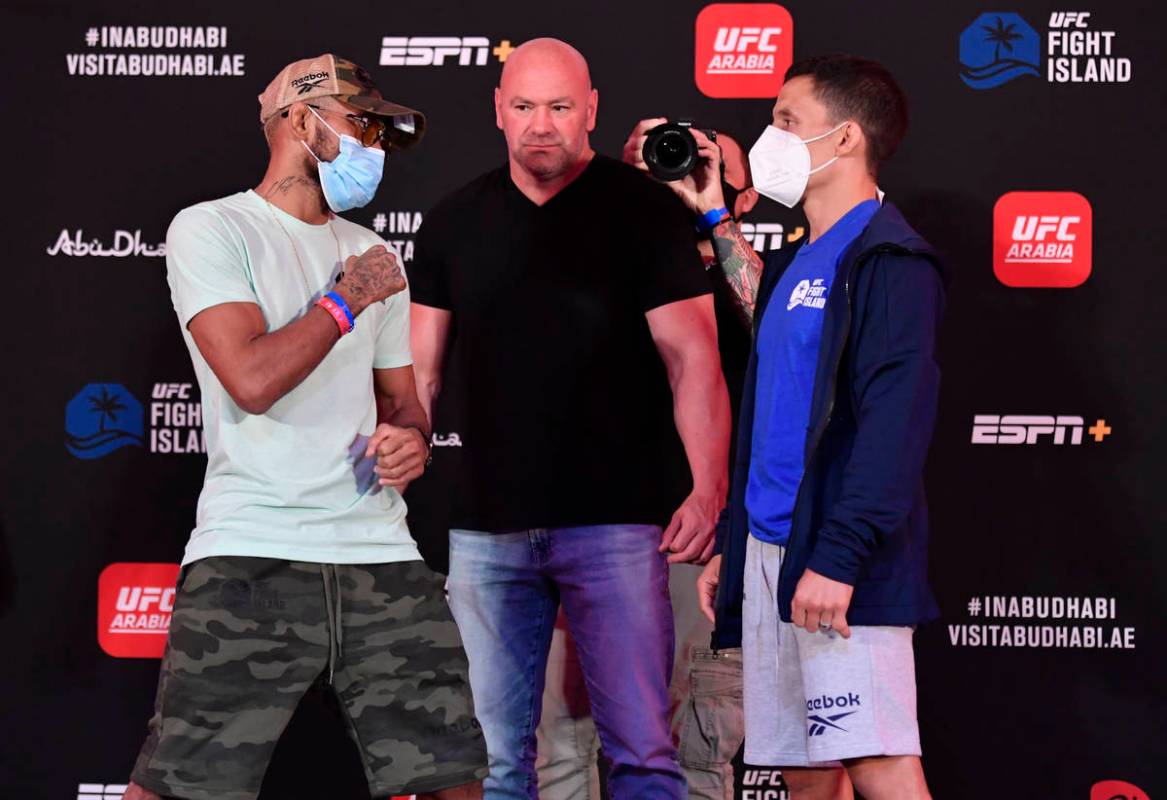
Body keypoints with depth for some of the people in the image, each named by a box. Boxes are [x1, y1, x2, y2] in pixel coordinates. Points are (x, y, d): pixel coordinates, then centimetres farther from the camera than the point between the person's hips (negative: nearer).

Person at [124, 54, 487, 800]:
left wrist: (410, 440, 2)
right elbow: (253, 381, -13)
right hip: (250, 562, -5)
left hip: (383, 558, 5)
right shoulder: (210, 230, 0)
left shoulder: (374, 257, 20)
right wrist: (348, 299, -1)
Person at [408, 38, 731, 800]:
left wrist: (709, 486, -20)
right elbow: (421, 368, 12)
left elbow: (691, 357, -8)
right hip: (487, 528, 3)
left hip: (616, 522, -3)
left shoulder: (646, 212, -2)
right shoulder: (455, 223, 9)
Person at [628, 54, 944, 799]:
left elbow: (894, 420, -19)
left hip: (837, 565, -9)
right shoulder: (800, 263, 19)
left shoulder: (888, 259, -9)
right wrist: (733, 544, 21)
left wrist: (840, 557, -25)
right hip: (771, 550, 9)